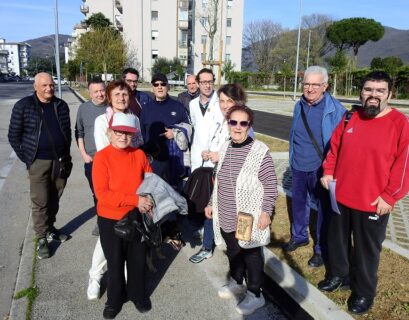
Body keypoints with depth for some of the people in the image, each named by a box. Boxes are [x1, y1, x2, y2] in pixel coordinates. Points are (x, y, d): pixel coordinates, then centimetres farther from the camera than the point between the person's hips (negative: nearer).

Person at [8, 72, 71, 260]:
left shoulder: (61, 105, 6)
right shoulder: (23, 106, -6)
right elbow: (14, 135, -2)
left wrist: (66, 155, 8)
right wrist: (26, 158, -5)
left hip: (59, 160, 4)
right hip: (38, 162, -4)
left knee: (55, 198, 14)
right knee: (40, 201, 1)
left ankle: (50, 228, 32)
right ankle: (41, 238, 12)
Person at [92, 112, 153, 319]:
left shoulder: (139, 154, -5)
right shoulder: (102, 157, -16)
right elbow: (102, 193, -22)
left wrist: (148, 201, -14)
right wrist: (135, 200, -27)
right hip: (110, 220, -2)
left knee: (138, 259, 17)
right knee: (115, 261, 16)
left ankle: (138, 294, 41)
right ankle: (114, 299, 38)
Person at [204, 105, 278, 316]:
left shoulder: (259, 150, -15)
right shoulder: (225, 148, 5)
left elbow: (270, 184, -13)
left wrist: (266, 212, -17)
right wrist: (212, 203, 17)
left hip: (249, 218, -6)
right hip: (226, 216, 6)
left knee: (251, 255, 10)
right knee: (233, 251, 22)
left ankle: (255, 295, 28)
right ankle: (236, 282, 45)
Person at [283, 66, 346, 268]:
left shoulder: (335, 110, -16)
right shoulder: (299, 106, 3)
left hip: (321, 169, -5)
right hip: (298, 167, 6)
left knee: (324, 209, 9)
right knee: (298, 204, 20)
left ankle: (321, 249, 27)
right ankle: (299, 236, 42)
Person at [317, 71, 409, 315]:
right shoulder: (350, 118, 3)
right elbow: (335, 148, 14)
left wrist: (389, 197, -14)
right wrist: (328, 172, 4)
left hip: (373, 203, -4)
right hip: (341, 196, 5)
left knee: (366, 249, 11)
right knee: (337, 239, 20)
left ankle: (364, 291, 33)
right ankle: (338, 274, 44)